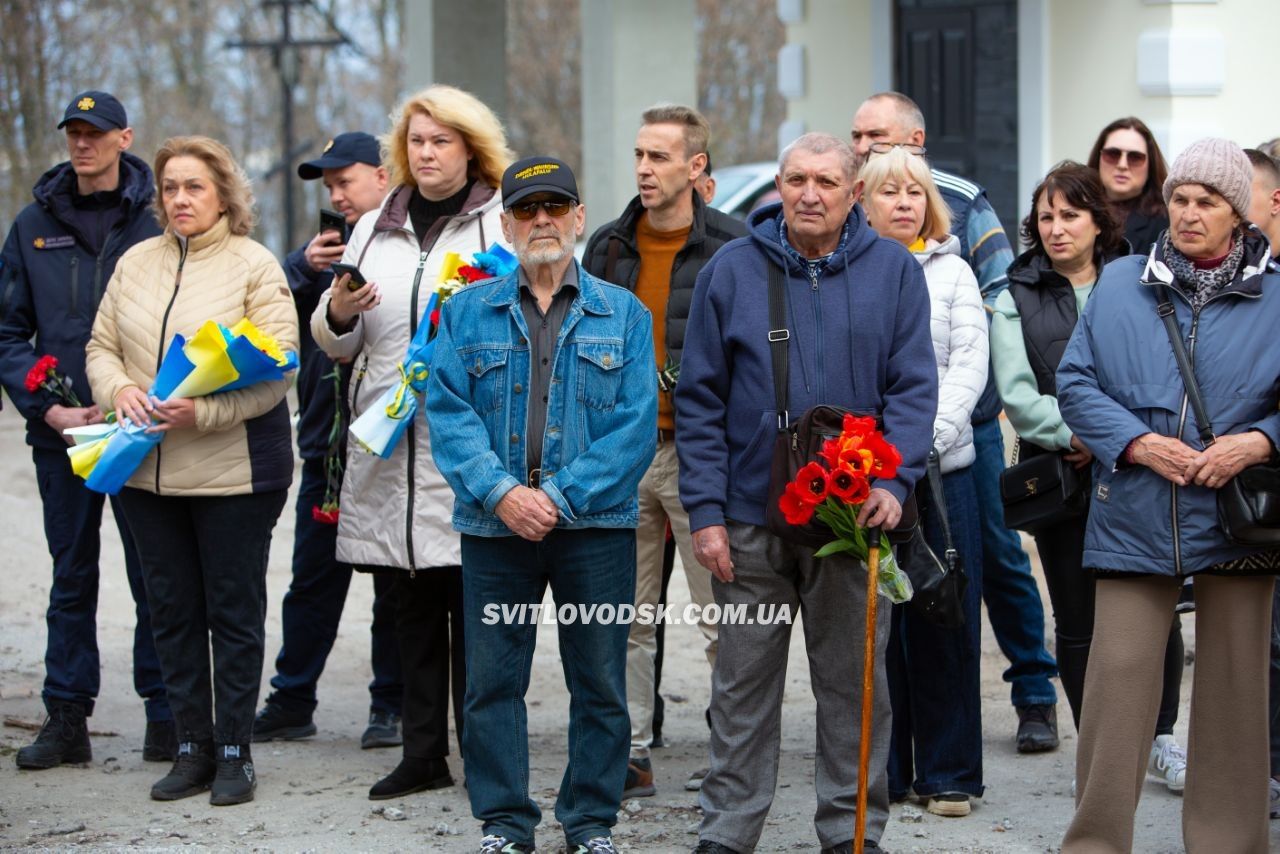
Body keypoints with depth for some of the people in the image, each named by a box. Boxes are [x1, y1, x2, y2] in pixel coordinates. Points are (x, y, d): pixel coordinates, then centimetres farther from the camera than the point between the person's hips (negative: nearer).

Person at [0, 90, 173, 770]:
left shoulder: (155, 223, -1)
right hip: (61, 432, 3)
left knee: (153, 576, 2)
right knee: (71, 576, 9)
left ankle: (165, 714, 10)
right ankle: (66, 718, 13)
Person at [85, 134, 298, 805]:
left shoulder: (254, 266, -4)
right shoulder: (136, 263, 11)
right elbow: (102, 346, 13)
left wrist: (201, 410, -23)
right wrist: (119, 390, -9)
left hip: (233, 468, -5)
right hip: (147, 470, 5)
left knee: (234, 610, 2)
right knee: (172, 610, 9)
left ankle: (234, 751, 9)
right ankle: (193, 747, 18)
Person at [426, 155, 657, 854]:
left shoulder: (623, 315, 6)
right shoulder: (466, 313, 8)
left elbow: (635, 424, -3)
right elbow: (448, 412, -1)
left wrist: (560, 497, -13)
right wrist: (501, 493, -15)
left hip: (595, 527, -1)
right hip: (494, 527, 1)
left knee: (600, 682, 4)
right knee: (492, 680, 3)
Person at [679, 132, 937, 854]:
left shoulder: (893, 273, 2)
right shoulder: (732, 271, 2)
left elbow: (914, 388, 0)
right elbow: (701, 400, 2)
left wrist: (894, 481, -15)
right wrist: (705, 510, -5)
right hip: (750, 519, 0)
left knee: (853, 681, 7)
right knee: (744, 685, 7)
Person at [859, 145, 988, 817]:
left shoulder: (951, 271, 11)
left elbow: (970, 364, 2)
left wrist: (928, 437, -13)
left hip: (942, 466, 1)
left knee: (944, 622, 1)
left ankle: (947, 774, 8)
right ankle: (879, 770, 9)